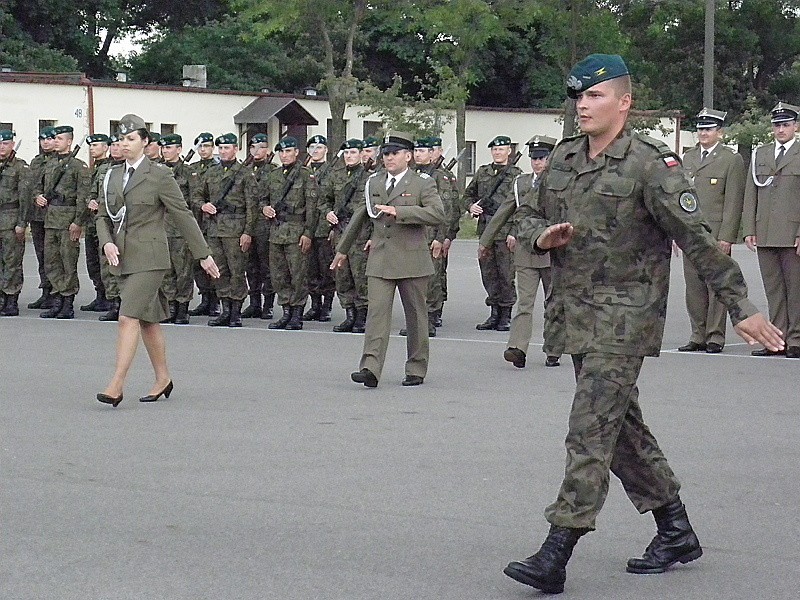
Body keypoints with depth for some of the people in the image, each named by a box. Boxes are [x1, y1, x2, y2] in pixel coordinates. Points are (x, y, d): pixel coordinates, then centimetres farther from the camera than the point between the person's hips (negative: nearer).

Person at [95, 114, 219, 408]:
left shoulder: (159, 176, -6)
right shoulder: (112, 176, 12)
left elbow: (183, 215, -3)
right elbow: (103, 216, 16)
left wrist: (203, 255, -1)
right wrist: (107, 242, -5)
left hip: (149, 257, -6)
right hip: (122, 257, 6)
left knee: (129, 318, -15)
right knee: (148, 320, 14)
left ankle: (117, 385, -16)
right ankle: (163, 378, 25)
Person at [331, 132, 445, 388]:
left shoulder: (422, 183, -2)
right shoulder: (374, 182, 13)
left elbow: (437, 214, -17)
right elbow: (360, 216, 25)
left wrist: (398, 211, -23)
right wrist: (342, 249, 30)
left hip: (411, 258, -3)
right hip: (380, 259, 3)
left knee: (415, 315, 6)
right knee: (377, 311, -9)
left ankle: (416, 369, 18)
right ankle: (370, 369, -17)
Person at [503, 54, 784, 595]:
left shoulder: (651, 164, -11)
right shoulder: (561, 160, 10)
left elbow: (698, 240, -13)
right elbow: (530, 218, 22)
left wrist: (741, 307, -14)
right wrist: (542, 236, -3)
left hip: (627, 313, -8)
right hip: (579, 313, 8)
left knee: (591, 431, -12)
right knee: (622, 427, 15)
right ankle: (677, 533, 29)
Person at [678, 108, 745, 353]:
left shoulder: (732, 159, -1)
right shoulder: (688, 158, 16)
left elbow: (734, 201, -6)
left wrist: (726, 236, -12)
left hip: (716, 233, -5)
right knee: (694, 287, 6)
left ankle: (715, 336, 2)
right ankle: (698, 336, 13)